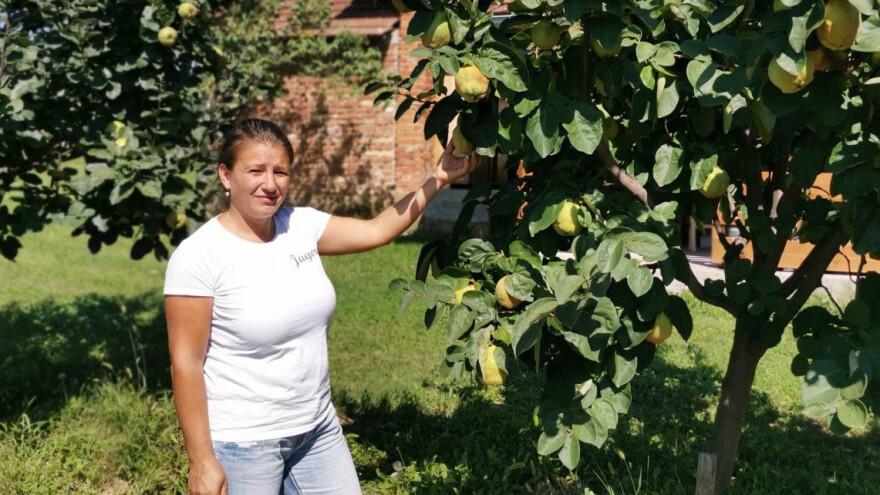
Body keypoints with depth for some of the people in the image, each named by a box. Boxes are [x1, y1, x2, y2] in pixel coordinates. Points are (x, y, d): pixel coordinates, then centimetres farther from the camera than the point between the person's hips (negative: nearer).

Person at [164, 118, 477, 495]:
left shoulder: (301, 226, 0)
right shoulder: (199, 256, -15)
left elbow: (377, 231, 6)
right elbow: (186, 362, -15)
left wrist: (438, 180, -1)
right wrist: (202, 462, -15)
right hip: (242, 443, -5)